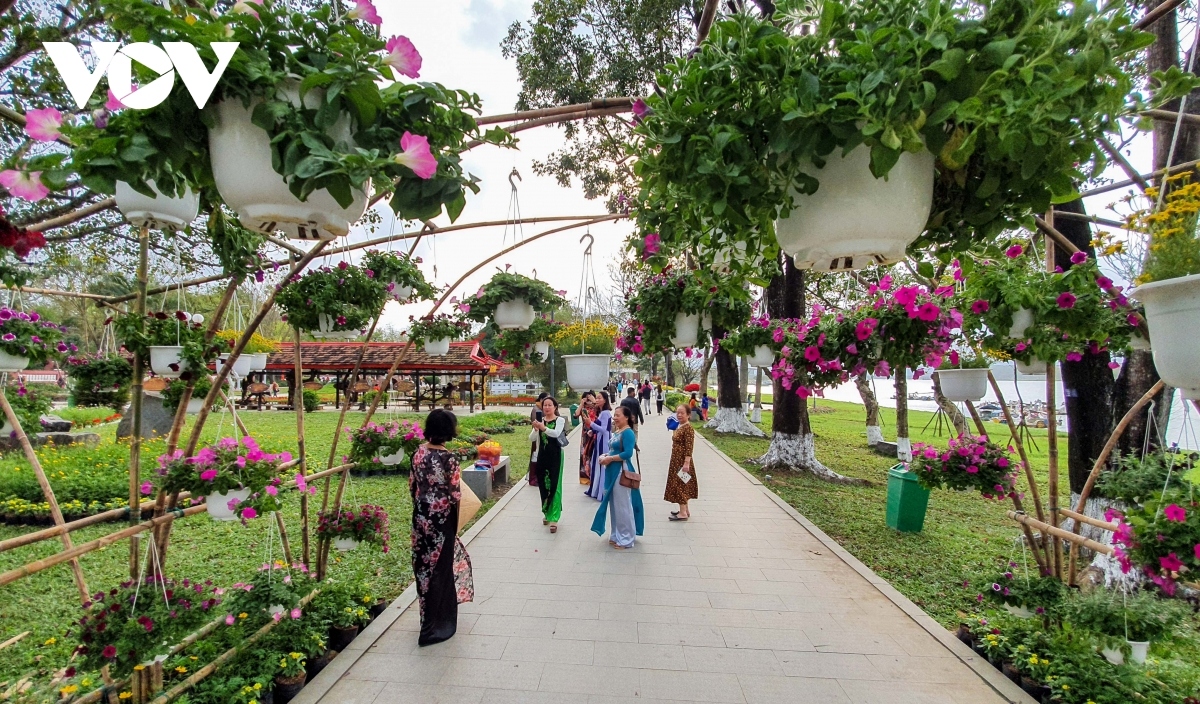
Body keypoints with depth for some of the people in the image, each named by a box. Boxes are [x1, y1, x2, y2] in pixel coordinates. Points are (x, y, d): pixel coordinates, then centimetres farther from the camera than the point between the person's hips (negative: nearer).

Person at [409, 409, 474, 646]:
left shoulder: (419, 453, -3)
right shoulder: (449, 458, -21)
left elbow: (412, 484, 6)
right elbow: (454, 495, -17)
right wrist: (456, 524, -2)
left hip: (421, 516, 7)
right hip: (442, 518, -7)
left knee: (425, 564, 23)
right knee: (439, 569, 7)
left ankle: (431, 615, 43)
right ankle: (433, 628, 18)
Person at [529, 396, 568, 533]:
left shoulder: (560, 420, -6)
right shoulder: (540, 421, 7)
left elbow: (556, 433, -25)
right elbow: (531, 438, -2)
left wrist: (543, 428, -43)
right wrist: (535, 429, -23)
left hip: (555, 455, -4)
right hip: (542, 455, 4)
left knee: (554, 486, -6)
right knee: (543, 485, 11)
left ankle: (554, 518, -5)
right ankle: (547, 513, 28)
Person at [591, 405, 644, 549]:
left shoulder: (628, 433, -16)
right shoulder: (616, 432, 12)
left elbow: (628, 453, -25)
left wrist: (610, 458, -17)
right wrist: (605, 456, 2)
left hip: (622, 471, -10)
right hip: (613, 471, 10)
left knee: (623, 506, 0)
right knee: (614, 505, 17)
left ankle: (626, 539, 13)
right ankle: (617, 535, 31)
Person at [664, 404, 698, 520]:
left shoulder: (688, 428, -18)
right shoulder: (679, 427, 10)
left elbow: (689, 447, -22)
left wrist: (686, 463, -25)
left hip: (683, 461, -10)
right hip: (676, 460, 10)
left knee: (680, 485, -4)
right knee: (678, 485, 16)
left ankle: (683, 513, 4)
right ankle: (685, 510, 26)